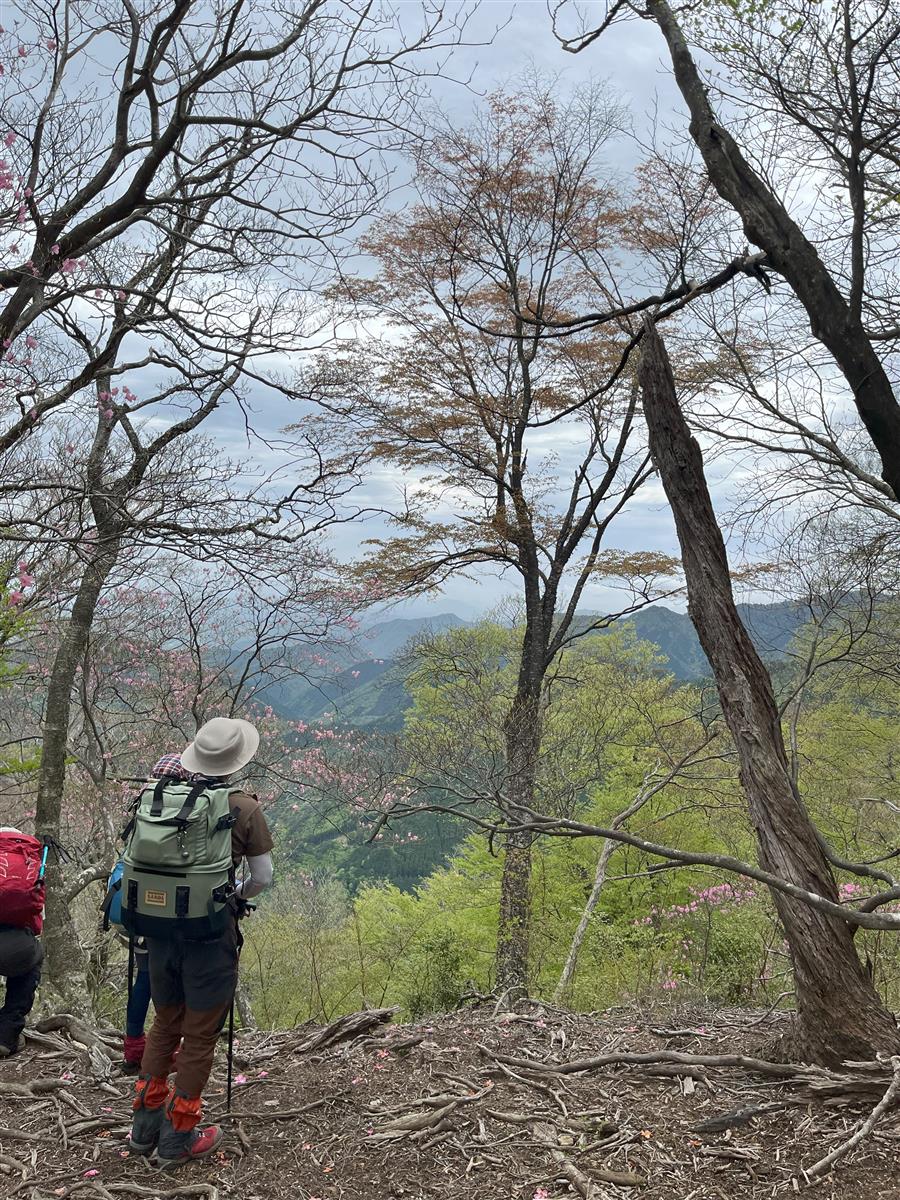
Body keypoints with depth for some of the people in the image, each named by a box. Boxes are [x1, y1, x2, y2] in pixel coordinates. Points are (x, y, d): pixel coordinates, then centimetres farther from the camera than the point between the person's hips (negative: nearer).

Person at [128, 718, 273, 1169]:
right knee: (199, 1037, 12)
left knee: (164, 1025, 23)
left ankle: (145, 1129, 32)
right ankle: (177, 1140, 22)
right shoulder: (243, 809, -13)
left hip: (161, 927, 4)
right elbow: (262, 877, -4)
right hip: (211, 933, -4)